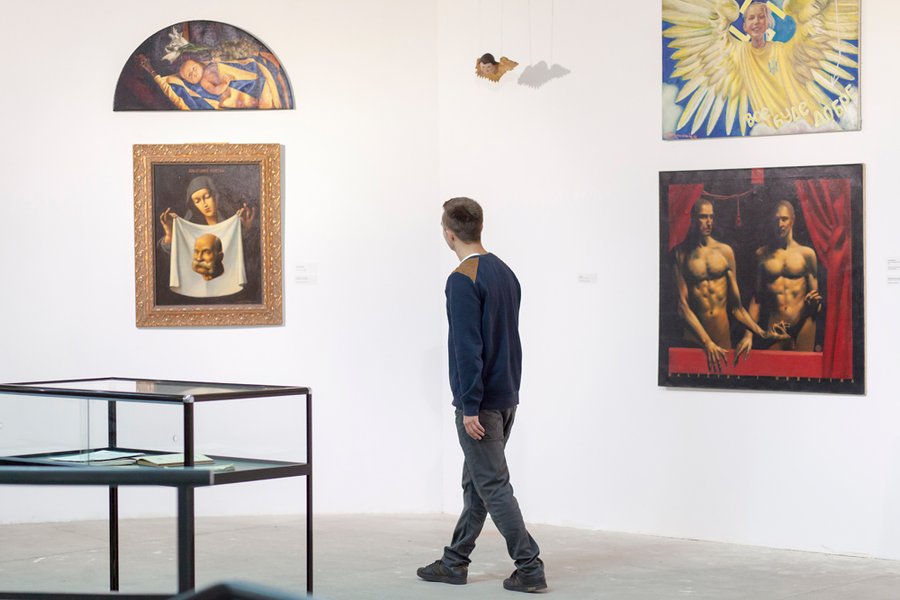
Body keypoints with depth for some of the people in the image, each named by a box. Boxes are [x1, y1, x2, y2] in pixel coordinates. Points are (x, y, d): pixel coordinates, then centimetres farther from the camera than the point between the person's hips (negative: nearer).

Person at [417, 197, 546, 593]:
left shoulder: (462, 281, -16)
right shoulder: (505, 273, 11)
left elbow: (468, 348, -21)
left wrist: (470, 407, -20)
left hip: (480, 402, -9)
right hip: (507, 397, 9)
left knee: (493, 486, -5)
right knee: (476, 483, 15)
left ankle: (529, 568, -6)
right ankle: (454, 562, 23)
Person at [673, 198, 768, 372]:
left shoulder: (725, 251, 5)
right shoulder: (681, 253, -4)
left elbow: (736, 303, 8)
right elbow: (683, 305, -9)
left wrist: (758, 331, -3)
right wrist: (706, 341, -16)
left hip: (723, 333, 3)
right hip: (695, 335, -3)